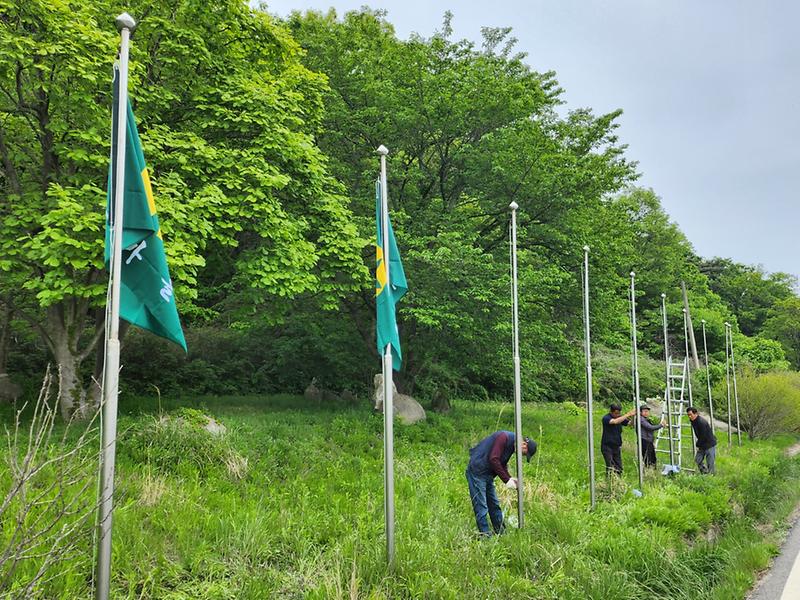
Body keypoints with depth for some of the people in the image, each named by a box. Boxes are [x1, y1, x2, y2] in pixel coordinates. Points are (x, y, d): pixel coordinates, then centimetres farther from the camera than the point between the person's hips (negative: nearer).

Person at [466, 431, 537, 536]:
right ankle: (485, 535, -2)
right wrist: (506, 480, -20)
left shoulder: (511, 445, 10)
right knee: (481, 507, -6)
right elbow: (493, 459, -25)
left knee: (495, 505, 15)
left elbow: (502, 464, 18)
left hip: (487, 475, 10)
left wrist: (510, 478, 0)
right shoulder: (504, 437, -19)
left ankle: (501, 532, 24)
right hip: (477, 473, -10)